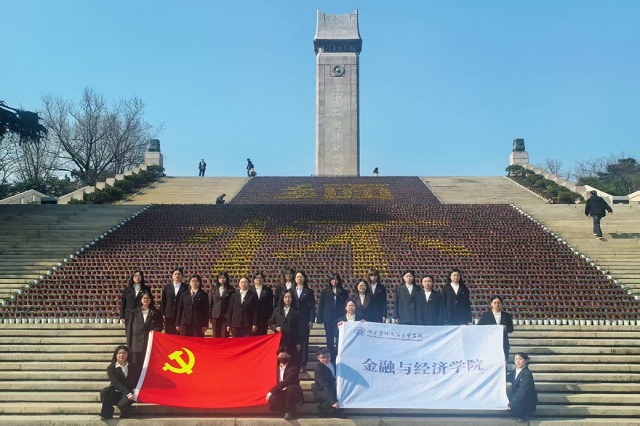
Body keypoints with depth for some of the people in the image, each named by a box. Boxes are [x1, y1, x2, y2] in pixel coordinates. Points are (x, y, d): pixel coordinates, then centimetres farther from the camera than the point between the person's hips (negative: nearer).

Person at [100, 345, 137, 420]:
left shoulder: (132, 367, 8)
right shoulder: (111, 368, -2)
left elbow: (136, 381, 9)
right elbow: (116, 383, -14)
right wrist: (127, 393, -27)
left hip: (128, 394, 0)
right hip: (115, 393, 0)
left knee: (123, 404, -33)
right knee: (104, 392, -32)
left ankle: (124, 416, 3)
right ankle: (106, 415, -15)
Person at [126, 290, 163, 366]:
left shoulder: (156, 313, 10)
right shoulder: (134, 313, 11)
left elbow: (160, 327, 9)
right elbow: (129, 329, 9)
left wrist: (155, 330, -14)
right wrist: (129, 345, 4)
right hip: (137, 345, 1)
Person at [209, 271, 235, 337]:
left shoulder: (231, 290, 3)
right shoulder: (213, 290, 10)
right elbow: (210, 303, 10)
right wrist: (210, 316, 4)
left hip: (226, 316, -2)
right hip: (215, 316, 2)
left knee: (225, 336, -3)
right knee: (216, 336, 6)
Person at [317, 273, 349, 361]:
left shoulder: (343, 293, 6)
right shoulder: (324, 292, 5)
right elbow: (320, 306, 5)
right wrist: (320, 319, -2)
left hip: (340, 319, 0)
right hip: (328, 319, 0)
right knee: (330, 341, 3)